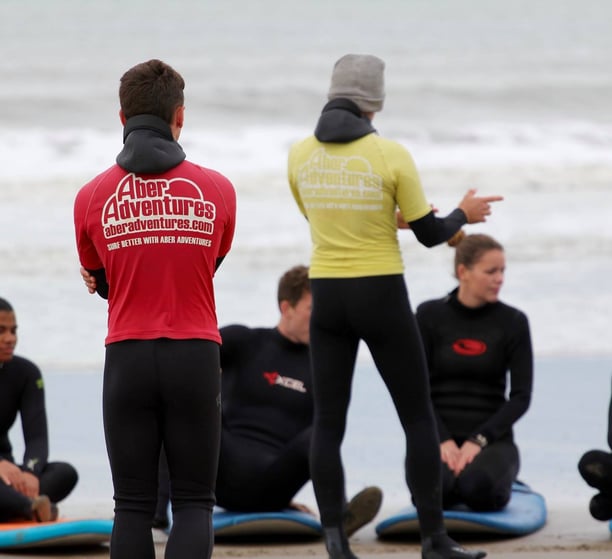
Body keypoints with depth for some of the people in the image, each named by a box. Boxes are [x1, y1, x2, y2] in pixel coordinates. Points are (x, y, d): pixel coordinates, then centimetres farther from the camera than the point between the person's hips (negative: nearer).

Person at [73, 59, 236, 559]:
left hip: (127, 359, 0)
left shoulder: (92, 198, 0)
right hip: (196, 357, 0)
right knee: (194, 503, 5)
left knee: (133, 506, 5)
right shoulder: (217, 190, 1)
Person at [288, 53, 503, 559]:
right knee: (419, 419, 8)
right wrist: (465, 215, 17)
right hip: (382, 299, -3)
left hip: (328, 299, 3)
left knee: (328, 425, 6)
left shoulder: (301, 155, 0)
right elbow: (430, 235, -4)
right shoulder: (392, 156, -13)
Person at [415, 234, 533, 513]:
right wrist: (443, 441, -15)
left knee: (479, 487, -36)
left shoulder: (512, 322, 1)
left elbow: (521, 397, -2)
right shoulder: (430, 315, 1)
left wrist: (478, 441, -14)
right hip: (439, 436, 0)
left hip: (490, 436, 0)